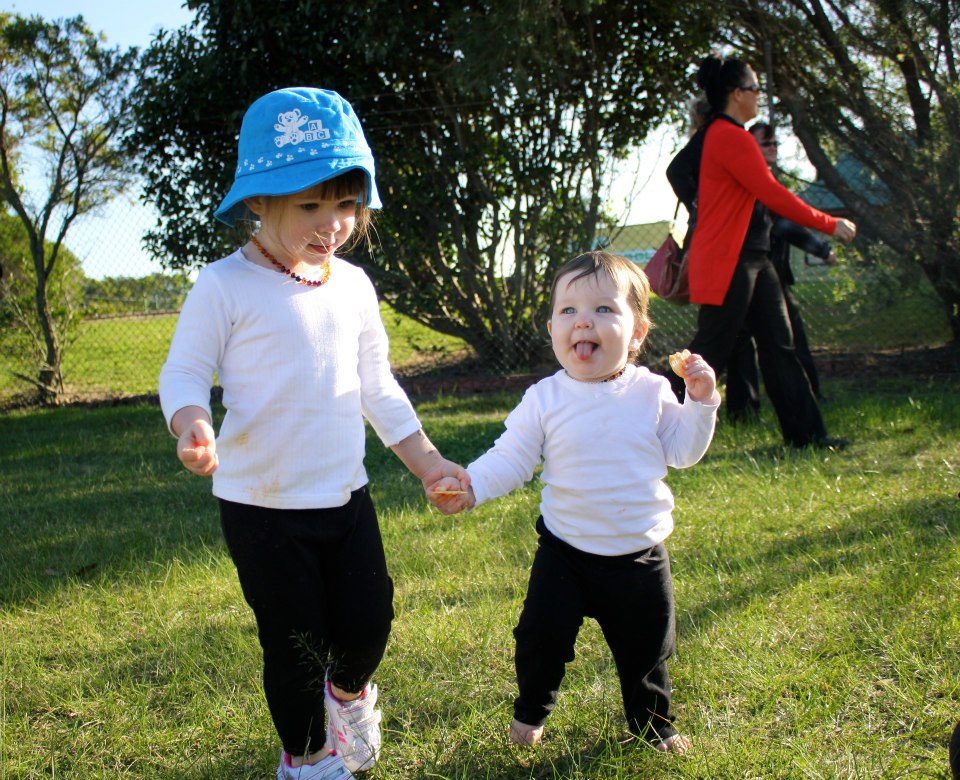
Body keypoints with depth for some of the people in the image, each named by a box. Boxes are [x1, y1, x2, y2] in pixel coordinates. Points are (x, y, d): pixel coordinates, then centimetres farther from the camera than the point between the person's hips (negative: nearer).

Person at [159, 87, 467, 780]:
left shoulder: (353, 285, 3)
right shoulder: (225, 287, -13)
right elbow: (185, 371, -8)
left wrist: (425, 459, 10)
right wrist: (192, 425, -30)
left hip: (345, 492, 5)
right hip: (262, 505, -4)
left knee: (370, 619, 9)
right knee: (295, 641, 6)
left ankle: (349, 690, 45)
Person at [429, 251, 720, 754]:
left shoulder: (652, 393, -4)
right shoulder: (544, 399, -8)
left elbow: (681, 452, 3)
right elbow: (511, 458, -7)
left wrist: (700, 404, -10)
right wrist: (470, 486, -23)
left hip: (640, 553, 1)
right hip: (566, 550, -1)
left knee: (646, 649, 13)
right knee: (541, 636, 1)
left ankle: (654, 725, 38)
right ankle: (530, 712, 31)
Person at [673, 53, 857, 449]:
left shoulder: (726, 135, 16)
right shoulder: (730, 137, -15)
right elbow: (772, 193, -17)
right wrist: (830, 224, -11)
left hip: (751, 258, 11)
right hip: (728, 262, -10)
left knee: (779, 345, 9)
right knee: (710, 352, -6)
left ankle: (805, 432, 12)